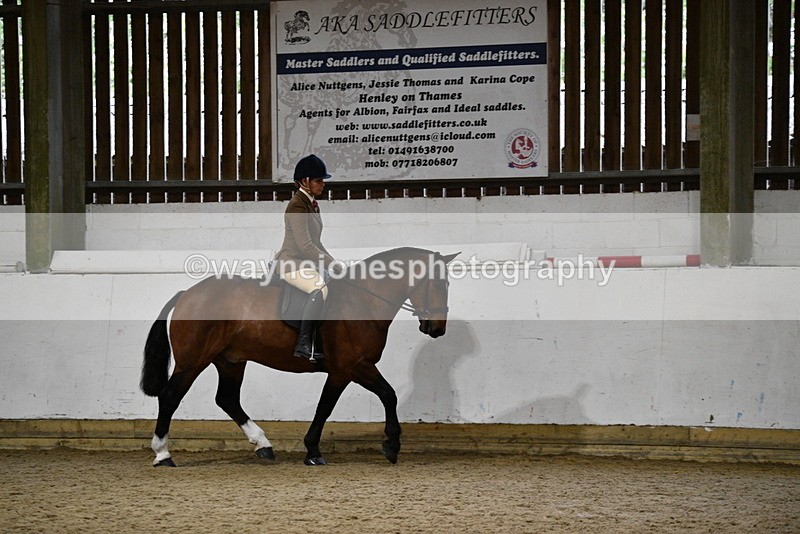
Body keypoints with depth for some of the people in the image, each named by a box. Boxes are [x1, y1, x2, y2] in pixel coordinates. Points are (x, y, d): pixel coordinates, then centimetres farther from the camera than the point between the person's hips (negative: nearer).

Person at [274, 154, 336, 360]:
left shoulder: (312, 204, 15)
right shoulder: (297, 206, -15)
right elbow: (305, 245, -22)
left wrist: (333, 261, 11)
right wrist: (331, 264, -20)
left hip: (308, 262, 10)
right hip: (292, 263, -10)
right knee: (321, 289, -33)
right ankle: (303, 344, -33)